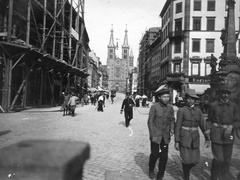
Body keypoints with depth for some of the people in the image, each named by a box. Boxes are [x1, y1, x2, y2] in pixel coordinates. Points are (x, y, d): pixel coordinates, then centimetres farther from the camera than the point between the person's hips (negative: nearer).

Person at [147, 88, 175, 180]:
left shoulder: (170, 107, 1)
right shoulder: (154, 107, -9)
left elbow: (172, 120, 12)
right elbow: (150, 121, -7)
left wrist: (172, 129, -6)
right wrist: (153, 135, -10)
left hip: (166, 136, 3)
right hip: (155, 136, -3)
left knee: (164, 156, 5)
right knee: (155, 154, 2)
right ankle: (151, 170, 33)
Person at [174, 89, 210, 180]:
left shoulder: (198, 111, 6)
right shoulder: (181, 110, -7)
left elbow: (203, 125, 8)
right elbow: (178, 126, -8)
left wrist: (207, 138, 3)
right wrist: (177, 141, -10)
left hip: (195, 138, 4)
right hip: (184, 138, -4)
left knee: (195, 160, 8)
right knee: (187, 160, -3)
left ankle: (186, 169, 38)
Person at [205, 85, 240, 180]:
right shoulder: (213, 105, -1)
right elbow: (209, 120, 8)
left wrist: (231, 126, -18)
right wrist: (208, 129, -8)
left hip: (228, 134, 3)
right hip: (216, 134, -2)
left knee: (227, 159, 13)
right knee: (218, 159, -7)